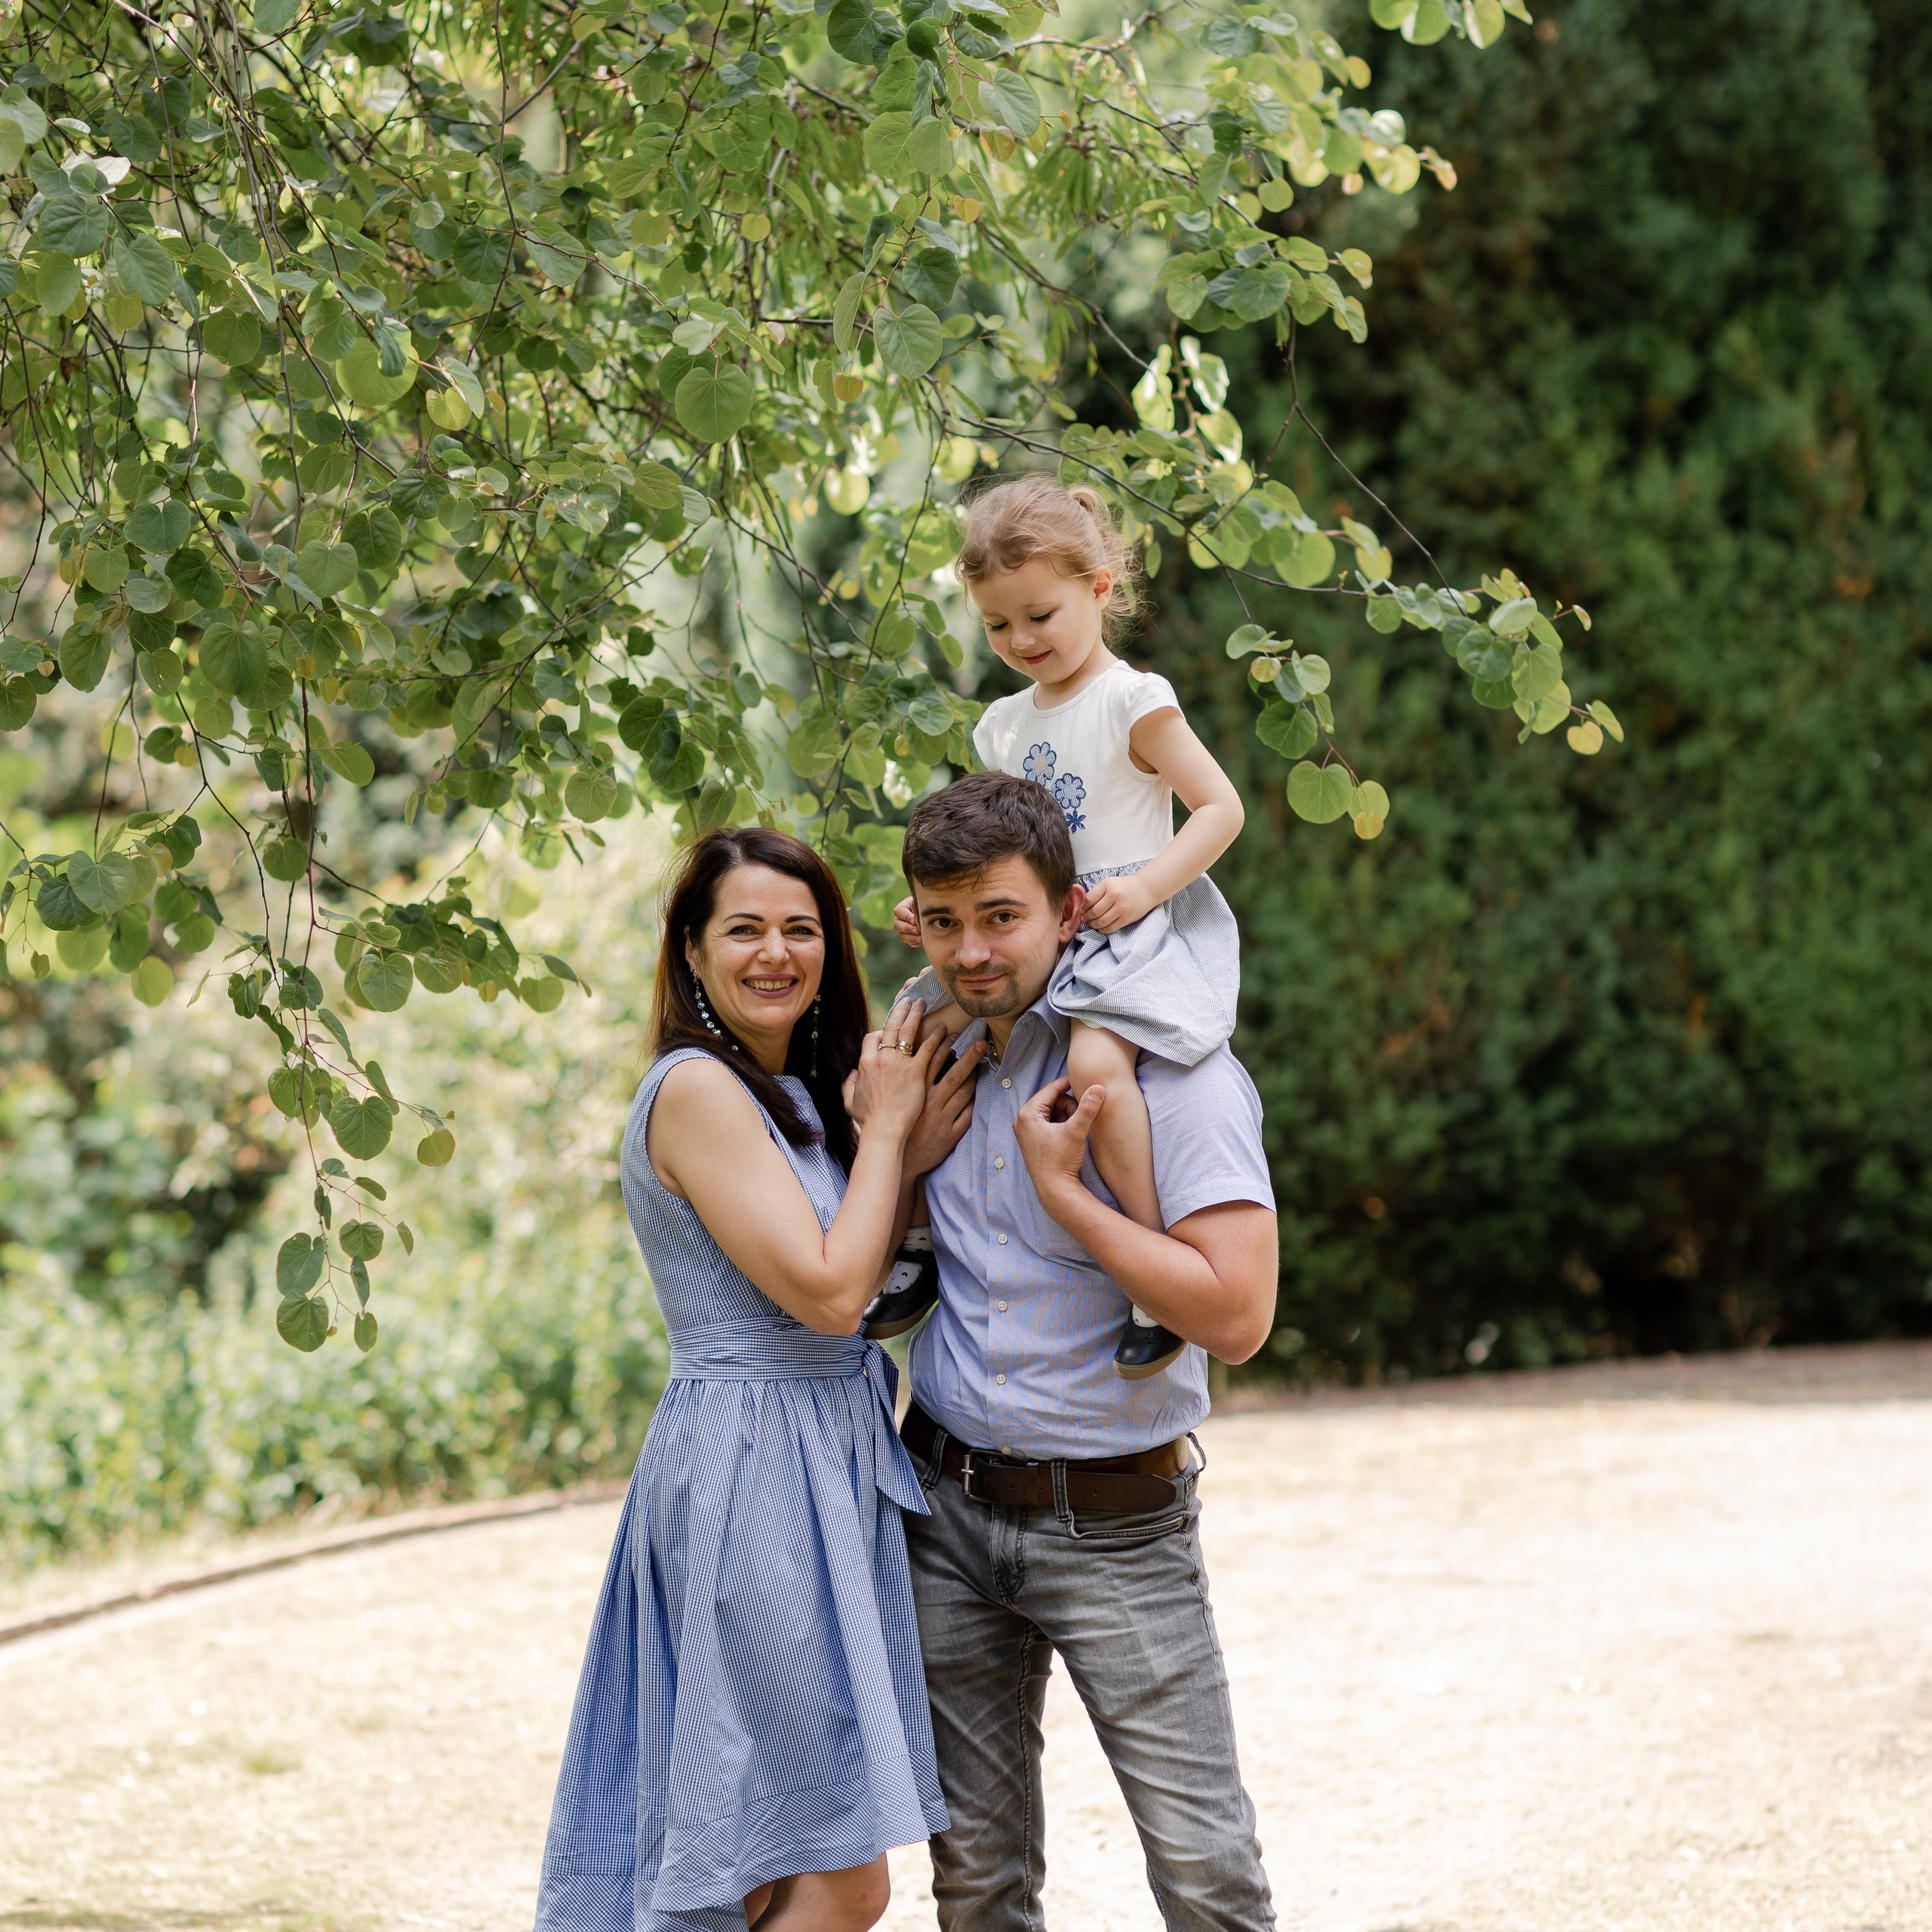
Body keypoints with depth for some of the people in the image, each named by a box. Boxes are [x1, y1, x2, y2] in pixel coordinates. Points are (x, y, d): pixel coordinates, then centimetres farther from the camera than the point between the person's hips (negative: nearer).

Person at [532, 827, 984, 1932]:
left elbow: (862, 1288, 13)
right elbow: (826, 1291, -18)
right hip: (752, 1475, -10)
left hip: (825, 1469, 10)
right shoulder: (698, 1088, -13)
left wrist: (913, 1160, 0)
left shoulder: (798, 1093, 16)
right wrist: (887, 1133, -7)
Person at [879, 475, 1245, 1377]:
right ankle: (919, 1240, 9)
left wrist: (1144, 885, -20)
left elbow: (1221, 807, -8)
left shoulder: (1132, 702, -5)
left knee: (1095, 1060, -34)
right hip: (1030, 938, 8)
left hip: (1130, 932, -8)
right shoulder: (1004, 726, 17)